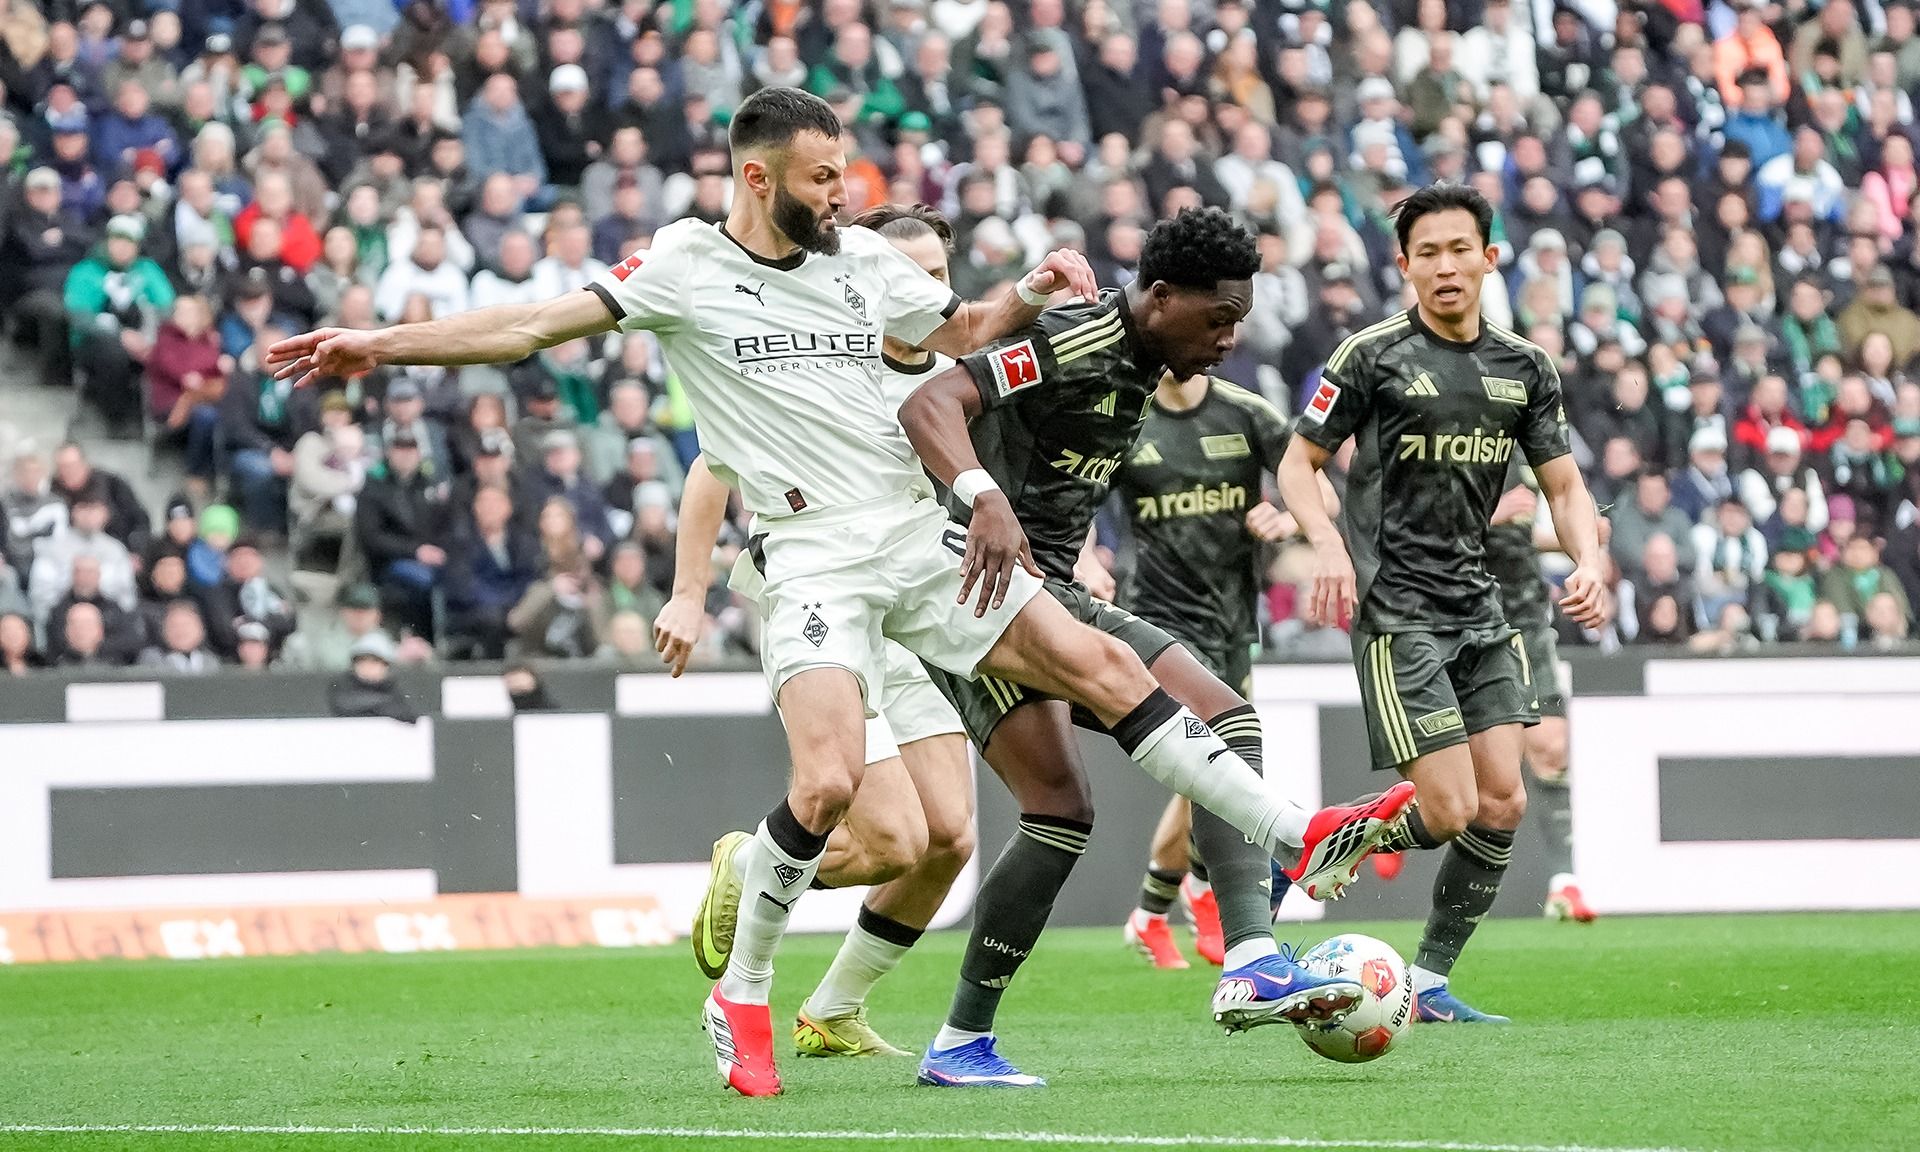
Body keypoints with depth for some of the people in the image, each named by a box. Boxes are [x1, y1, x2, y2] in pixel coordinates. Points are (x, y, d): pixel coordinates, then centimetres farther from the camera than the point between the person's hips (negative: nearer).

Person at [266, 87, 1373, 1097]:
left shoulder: (863, 257, 11)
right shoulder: (687, 265, -3)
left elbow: (959, 329, 29)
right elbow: (542, 324, -5)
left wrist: (1033, 291, 10)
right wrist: (381, 344, -11)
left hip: (921, 534, 5)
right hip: (815, 557, -5)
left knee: (1104, 667, -2)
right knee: (829, 782, -22)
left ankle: (1293, 837, 6)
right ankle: (742, 1002, -1)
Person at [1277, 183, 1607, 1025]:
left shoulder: (1524, 368, 9)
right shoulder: (1373, 356, -5)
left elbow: (1564, 486, 13)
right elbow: (1297, 463, 0)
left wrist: (1588, 562, -7)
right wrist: (1328, 544, -19)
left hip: (1478, 608, 6)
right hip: (1397, 611, -6)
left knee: (1503, 802, -3)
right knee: (1448, 811, -14)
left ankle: (1429, 981, 9)